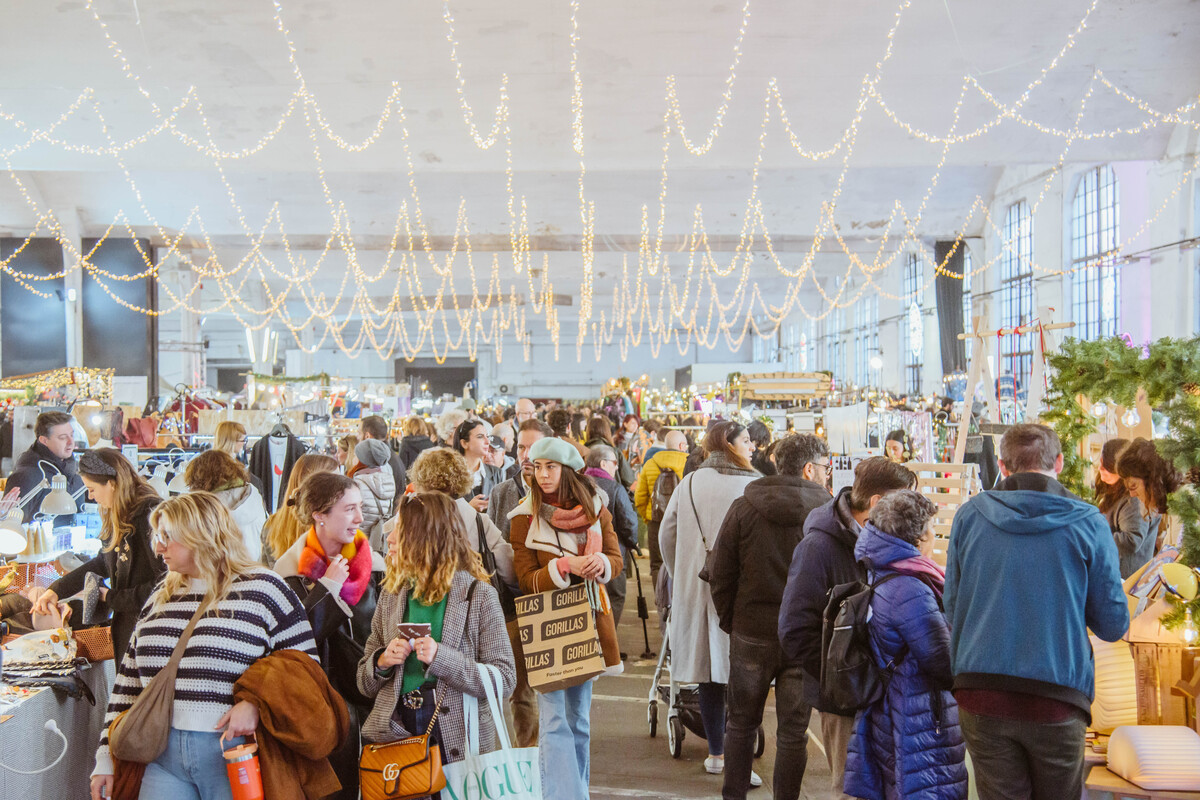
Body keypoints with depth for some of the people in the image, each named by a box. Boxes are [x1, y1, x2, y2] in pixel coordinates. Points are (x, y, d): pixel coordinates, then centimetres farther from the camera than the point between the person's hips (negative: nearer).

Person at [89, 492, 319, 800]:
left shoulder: (261, 589, -3)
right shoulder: (160, 598, 14)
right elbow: (128, 683, 17)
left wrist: (256, 702, -19)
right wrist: (106, 760, 14)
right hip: (163, 757, 5)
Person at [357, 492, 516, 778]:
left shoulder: (479, 596, -4)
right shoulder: (392, 598, 10)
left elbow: (504, 681, -11)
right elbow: (364, 684, 14)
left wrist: (440, 658, -21)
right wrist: (382, 662, -8)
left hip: (458, 745, -3)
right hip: (393, 738, 4)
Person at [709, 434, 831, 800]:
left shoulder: (743, 509, -3)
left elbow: (720, 575, -1)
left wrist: (730, 622, 10)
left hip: (751, 635, 1)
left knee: (741, 724, 16)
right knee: (793, 730, 10)